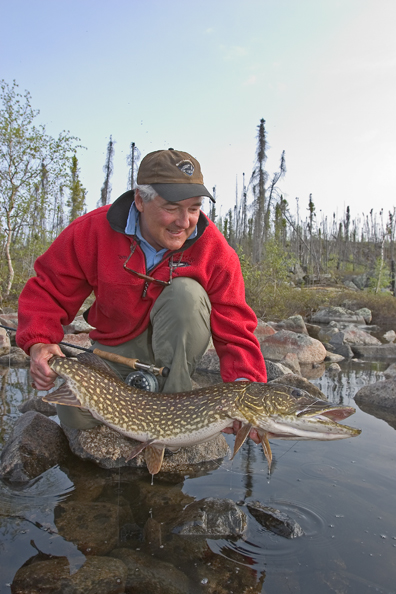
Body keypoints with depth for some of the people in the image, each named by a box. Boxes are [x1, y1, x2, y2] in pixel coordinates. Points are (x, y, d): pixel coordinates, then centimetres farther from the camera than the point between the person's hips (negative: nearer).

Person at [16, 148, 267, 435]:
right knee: (75, 416, -22)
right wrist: (39, 343, -28)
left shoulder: (216, 251, -22)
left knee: (186, 292, -32)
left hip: (179, 345, -1)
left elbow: (235, 333, -22)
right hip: (115, 347, 2)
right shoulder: (94, 230, -19)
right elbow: (49, 290, -10)